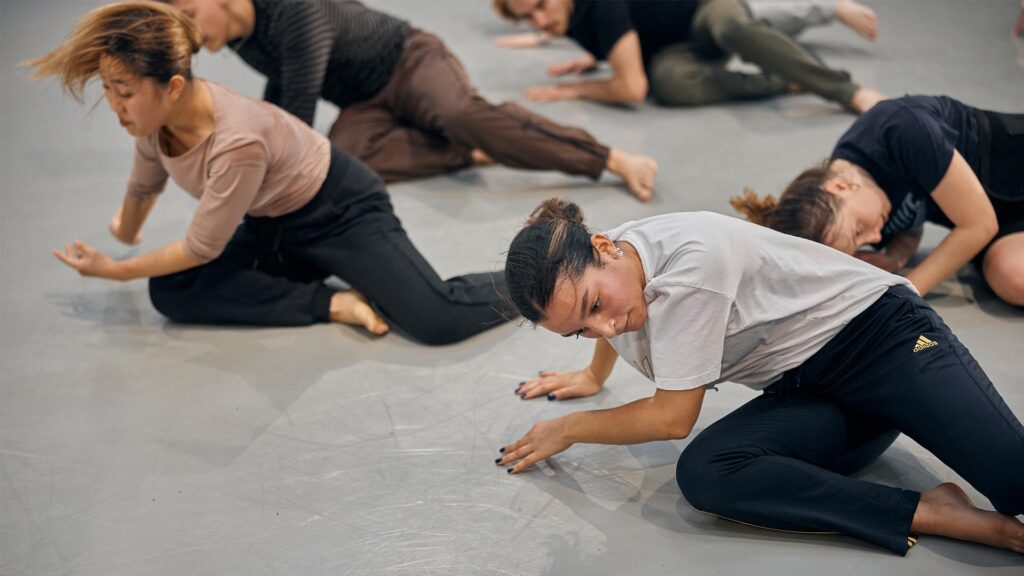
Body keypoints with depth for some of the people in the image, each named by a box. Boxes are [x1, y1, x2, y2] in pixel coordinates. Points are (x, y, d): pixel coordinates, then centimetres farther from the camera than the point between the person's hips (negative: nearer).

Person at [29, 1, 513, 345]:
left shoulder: (238, 142, -37)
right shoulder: (154, 115, -13)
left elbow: (202, 249, -24)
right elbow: (144, 185, 12)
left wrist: (115, 271, -11)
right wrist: (125, 235, 32)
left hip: (340, 212, -8)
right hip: (272, 228, 8)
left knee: (439, 321, -27)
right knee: (170, 292, -13)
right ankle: (332, 304, -8)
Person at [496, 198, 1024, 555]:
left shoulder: (690, 262, -27)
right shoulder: (589, 276, -2)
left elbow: (673, 418, -18)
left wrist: (568, 429, -5)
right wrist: (593, 376, 43)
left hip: (881, 334, -7)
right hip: (806, 391, 7)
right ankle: (936, 515, -26)